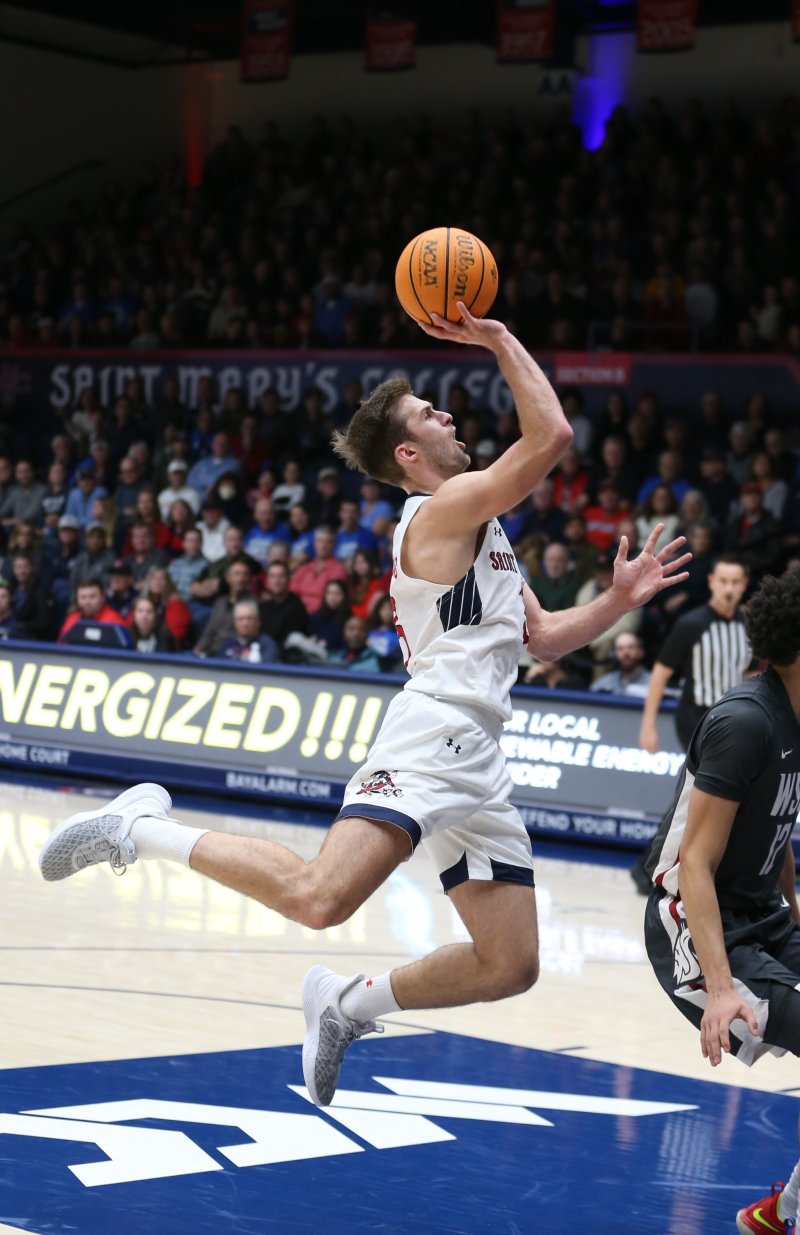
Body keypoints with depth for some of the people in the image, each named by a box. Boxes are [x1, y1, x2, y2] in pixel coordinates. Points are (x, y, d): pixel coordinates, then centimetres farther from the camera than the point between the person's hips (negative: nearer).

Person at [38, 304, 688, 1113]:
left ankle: (349, 1003, 20)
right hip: (434, 735, -10)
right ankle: (142, 830, -10)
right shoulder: (449, 504, -2)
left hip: (475, 764, 10)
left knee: (511, 967, 6)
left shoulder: (479, 530, 27)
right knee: (317, 898, -26)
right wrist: (500, 341, -7)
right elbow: (552, 436, -15)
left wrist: (618, 600, 15)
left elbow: (543, 638, 28)